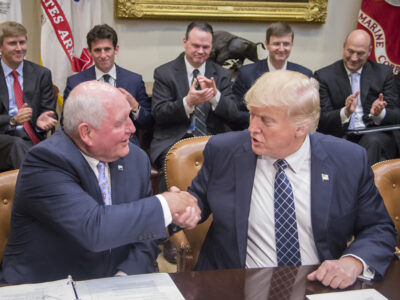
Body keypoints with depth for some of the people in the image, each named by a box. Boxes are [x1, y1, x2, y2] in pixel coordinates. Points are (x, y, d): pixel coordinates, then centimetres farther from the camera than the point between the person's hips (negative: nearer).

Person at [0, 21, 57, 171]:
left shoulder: (41, 74, 12)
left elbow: (49, 110, 10)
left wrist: (43, 120, -14)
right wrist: (13, 120, -19)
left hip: (33, 139, 2)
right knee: (17, 145, -35)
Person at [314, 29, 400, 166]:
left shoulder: (384, 73, 10)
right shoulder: (324, 76, 5)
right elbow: (321, 119, -2)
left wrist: (380, 113, -18)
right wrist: (345, 112, -23)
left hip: (377, 136, 1)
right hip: (341, 137, -1)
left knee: (373, 141, -33)